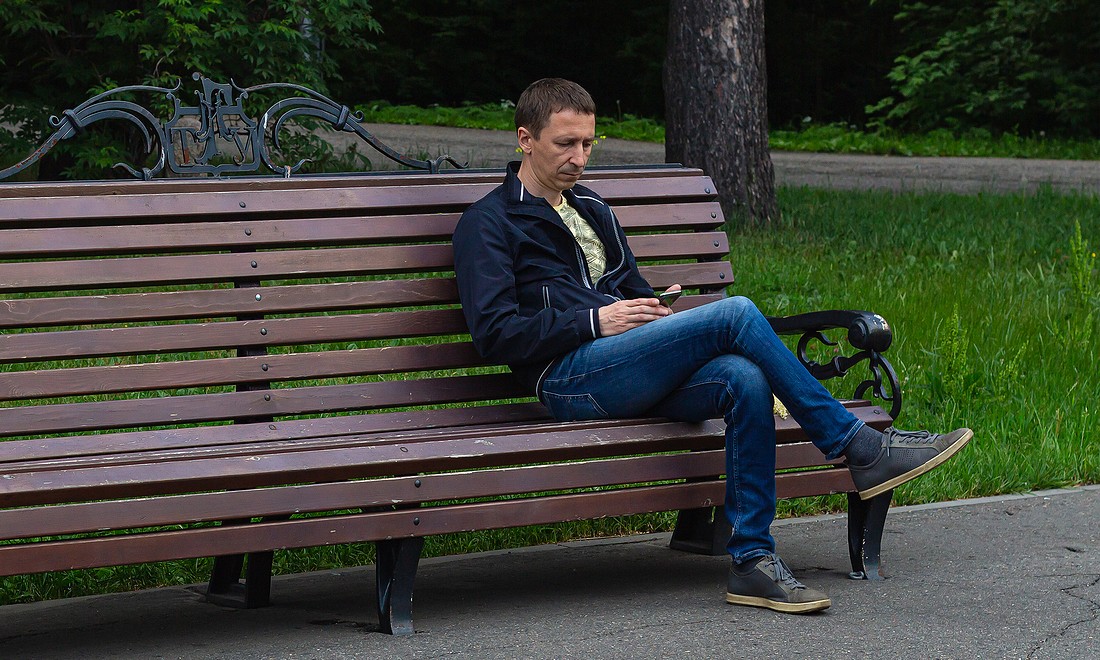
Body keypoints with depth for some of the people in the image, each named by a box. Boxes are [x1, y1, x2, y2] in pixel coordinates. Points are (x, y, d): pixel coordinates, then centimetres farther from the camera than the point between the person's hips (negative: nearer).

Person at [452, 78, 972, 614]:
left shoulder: (592, 210, 29)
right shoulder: (488, 223, 5)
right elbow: (494, 333, -6)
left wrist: (658, 308, 10)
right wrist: (595, 321, -11)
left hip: (632, 376, 7)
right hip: (569, 378, -7)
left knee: (744, 379, -28)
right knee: (736, 313, -24)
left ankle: (752, 560, -27)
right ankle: (859, 448, -19)